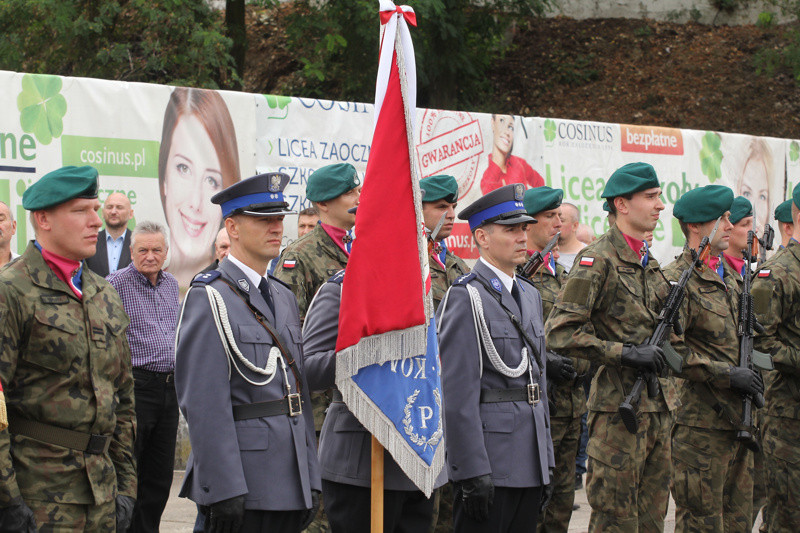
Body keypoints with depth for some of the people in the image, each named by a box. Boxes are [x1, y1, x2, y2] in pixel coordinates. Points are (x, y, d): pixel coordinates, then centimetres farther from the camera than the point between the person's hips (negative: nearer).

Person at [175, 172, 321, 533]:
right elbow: (204, 404, -15)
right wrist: (224, 489, -20)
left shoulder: (284, 297, 17)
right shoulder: (208, 299, -8)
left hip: (291, 485, 7)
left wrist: (311, 478, 14)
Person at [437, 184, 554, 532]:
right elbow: (458, 393, -15)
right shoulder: (465, 298, -10)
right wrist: (472, 471, -20)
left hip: (530, 464, 8)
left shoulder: (529, 295, 17)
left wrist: (547, 461, 17)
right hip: (489, 462, -8)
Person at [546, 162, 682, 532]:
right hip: (618, 407, -8)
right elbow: (560, 333, -18)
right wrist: (626, 353, -20)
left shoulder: (650, 262, 15)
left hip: (659, 408, 8)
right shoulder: (597, 260, -11)